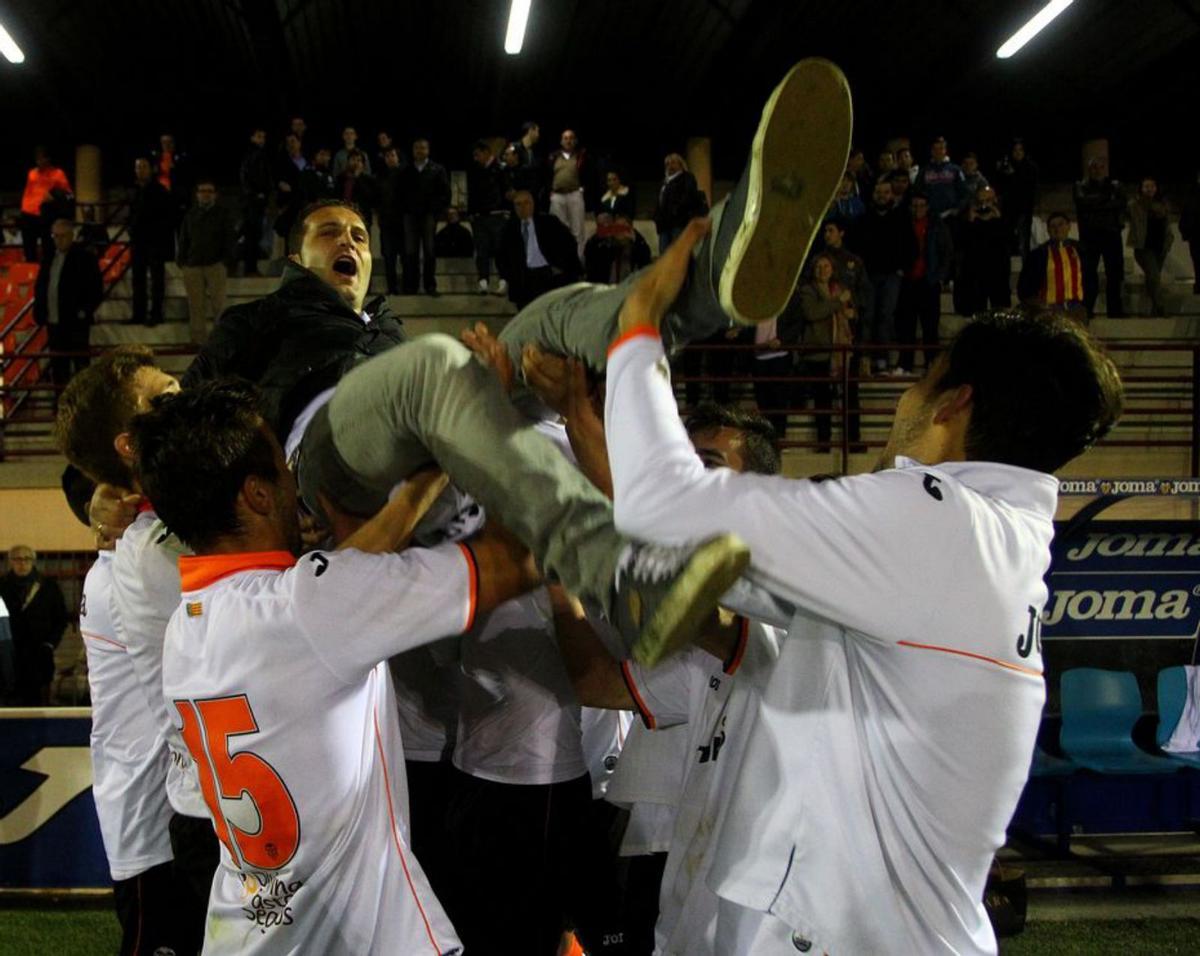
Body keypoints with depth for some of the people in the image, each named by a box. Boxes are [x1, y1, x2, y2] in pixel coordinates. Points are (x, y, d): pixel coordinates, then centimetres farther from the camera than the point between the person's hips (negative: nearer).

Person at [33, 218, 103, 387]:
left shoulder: (85, 258, -6)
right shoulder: (49, 259, 12)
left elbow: (96, 289, -8)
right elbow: (40, 287, 20)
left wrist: (85, 311, -15)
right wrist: (39, 310, 8)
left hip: (76, 322, -6)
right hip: (53, 322, 6)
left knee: (80, 362, -1)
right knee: (58, 366, 13)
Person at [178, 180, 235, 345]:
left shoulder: (223, 214, 8)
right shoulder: (190, 215, 16)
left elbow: (229, 239, 5)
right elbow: (183, 240, 18)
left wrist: (226, 261, -5)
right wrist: (182, 261, 8)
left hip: (215, 265, -3)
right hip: (192, 266, 3)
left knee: (218, 303, -6)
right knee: (196, 305, 1)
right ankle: (199, 338, 6)